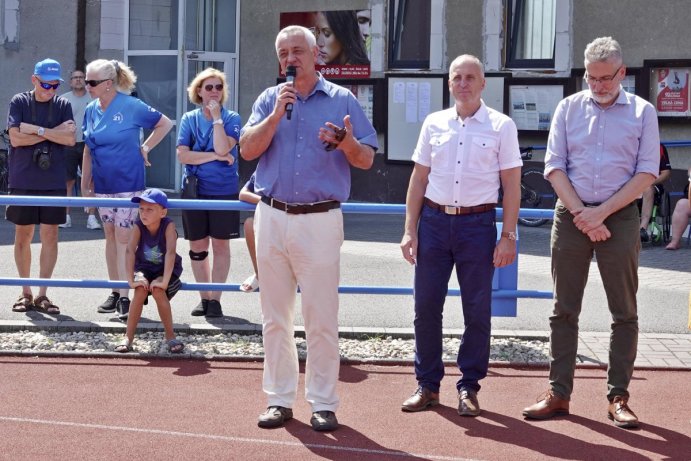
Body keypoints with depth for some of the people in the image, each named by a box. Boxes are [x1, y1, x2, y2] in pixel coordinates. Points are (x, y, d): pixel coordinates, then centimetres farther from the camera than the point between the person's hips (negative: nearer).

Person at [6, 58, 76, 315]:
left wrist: (37, 130, -12)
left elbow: (70, 139, -6)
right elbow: (16, 138, -10)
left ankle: (42, 294, 8)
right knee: (23, 235, 4)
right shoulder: (20, 102, 1)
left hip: (53, 182, 1)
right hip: (23, 181, -1)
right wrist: (53, 132, -9)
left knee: (50, 236, 1)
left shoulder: (62, 105, 6)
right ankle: (25, 292, 16)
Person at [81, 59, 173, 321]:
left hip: (128, 182, -6)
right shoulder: (91, 110, 5)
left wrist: (145, 148, -7)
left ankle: (125, 297, -6)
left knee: (123, 238, -8)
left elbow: (165, 124, -3)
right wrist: (85, 185, 10)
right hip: (102, 185, 6)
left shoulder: (131, 106, -11)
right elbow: (88, 150, 12)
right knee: (110, 236, 11)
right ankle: (115, 293, 19)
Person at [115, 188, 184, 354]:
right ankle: (128, 337, -18)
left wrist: (164, 281, -43)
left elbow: (171, 252, -34)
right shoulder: (138, 226, -17)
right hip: (144, 268, 2)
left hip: (166, 269, -2)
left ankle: (170, 336, -14)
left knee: (158, 290, -31)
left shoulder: (168, 226, -24)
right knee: (141, 289, -28)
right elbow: (130, 251, -27)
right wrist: (131, 280, -37)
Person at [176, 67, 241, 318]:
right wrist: (215, 157, -12)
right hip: (195, 190, 2)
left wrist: (217, 117, -15)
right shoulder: (189, 119, 4)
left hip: (224, 191, -2)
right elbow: (183, 155, -7)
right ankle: (204, 298, 20)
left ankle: (215, 299, 10)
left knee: (220, 245, 2)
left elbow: (222, 148, -17)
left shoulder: (231, 118, -1)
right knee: (197, 246, 8)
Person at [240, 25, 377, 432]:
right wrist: (277, 114, -12)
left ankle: (324, 404, 6)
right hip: (272, 218, 3)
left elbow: (367, 160, 1)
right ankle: (280, 399, 18)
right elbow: (248, 149, -1)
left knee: (322, 319, -2)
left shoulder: (342, 100, 3)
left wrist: (346, 142, -20)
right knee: (275, 317, 8)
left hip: (321, 220, -3)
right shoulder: (269, 99, 10)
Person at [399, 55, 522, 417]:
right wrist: (410, 230, 5)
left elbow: (511, 185, 0)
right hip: (434, 220, 3)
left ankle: (469, 387, 15)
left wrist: (508, 236, -6)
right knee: (426, 306, 4)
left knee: (477, 311, 3)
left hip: (477, 224, -2)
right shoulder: (434, 123, 8)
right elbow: (418, 179, 11)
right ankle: (427, 384, 16)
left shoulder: (501, 126, 0)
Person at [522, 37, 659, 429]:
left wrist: (602, 212, -12)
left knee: (625, 311, 2)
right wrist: (581, 213, -9)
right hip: (571, 216, 1)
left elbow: (648, 172, -3)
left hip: (620, 218, -1)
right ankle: (559, 393, 9)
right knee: (564, 309, 3)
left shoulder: (642, 112, 3)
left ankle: (619, 397, 9)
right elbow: (554, 167, 3)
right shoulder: (569, 108, 7)